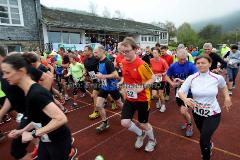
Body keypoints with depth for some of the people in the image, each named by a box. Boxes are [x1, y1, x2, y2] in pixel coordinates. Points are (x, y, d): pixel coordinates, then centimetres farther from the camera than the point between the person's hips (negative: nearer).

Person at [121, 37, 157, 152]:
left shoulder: (141, 64, -22)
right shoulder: (123, 62, -1)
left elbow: (153, 78, -13)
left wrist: (143, 87, -26)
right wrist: (123, 83, 7)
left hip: (142, 99, -5)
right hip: (129, 98, 5)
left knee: (143, 124, 10)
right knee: (125, 122, -3)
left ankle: (152, 140, 45)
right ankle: (140, 134, 31)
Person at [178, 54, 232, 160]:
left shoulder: (218, 78, -12)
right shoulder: (191, 78, -13)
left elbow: (223, 86, 11)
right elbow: (180, 91, -13)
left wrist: (227, 97, 3)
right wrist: (185, 99, -32)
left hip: (213, 114, -2)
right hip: (197, 113, 2)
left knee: (203, 140, -8)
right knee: (204, 136, 25)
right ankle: (209, 145, 62)